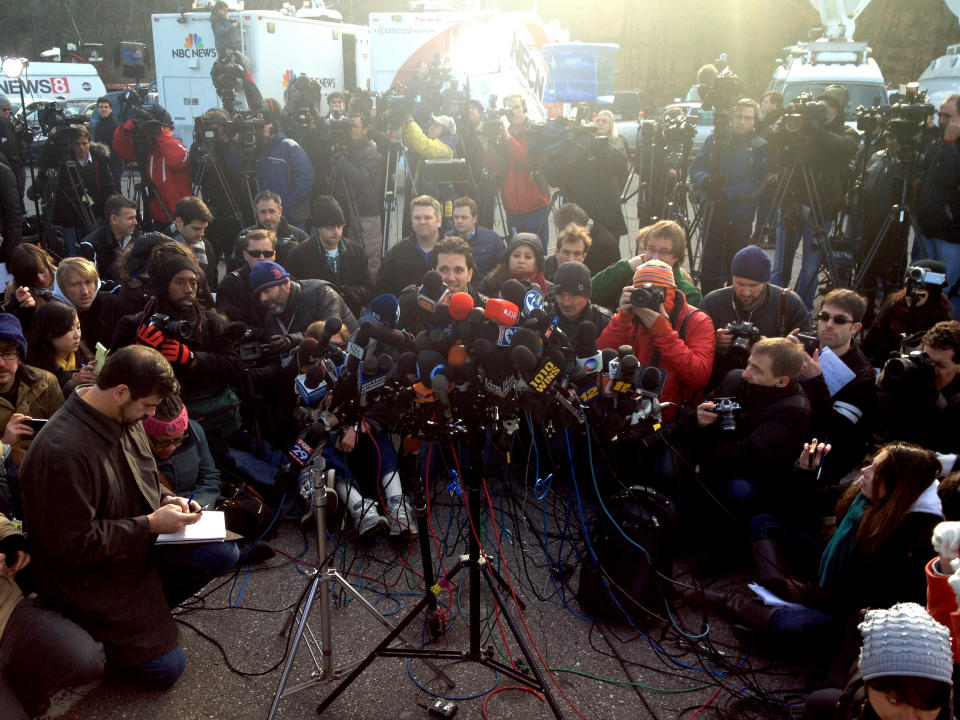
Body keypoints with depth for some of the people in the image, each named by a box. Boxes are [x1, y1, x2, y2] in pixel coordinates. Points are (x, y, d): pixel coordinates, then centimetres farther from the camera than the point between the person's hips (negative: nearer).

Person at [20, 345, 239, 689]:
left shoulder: (124, 418, -4)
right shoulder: (62, 450, -32)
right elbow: (73, 545, -26)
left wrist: (166, 500, -5)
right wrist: (152, 524, -23)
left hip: (139, 545, 8)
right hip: (86, 573, -8)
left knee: (223, 552, -8)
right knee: (166, 668, -8)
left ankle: (149, 607, 7)